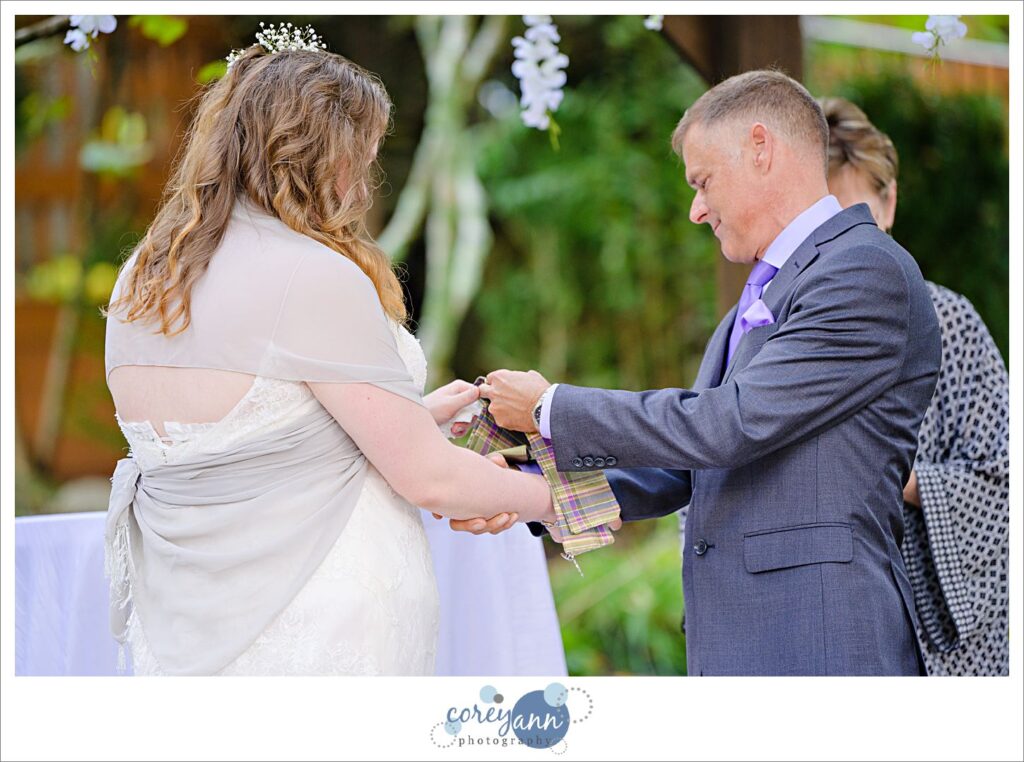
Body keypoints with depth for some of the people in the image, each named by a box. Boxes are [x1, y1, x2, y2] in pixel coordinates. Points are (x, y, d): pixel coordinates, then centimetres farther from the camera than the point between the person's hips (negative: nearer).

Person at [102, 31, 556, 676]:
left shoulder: (141, 277, 6)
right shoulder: (314, 276, -16)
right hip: (322, 635, -7)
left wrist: (416, 415, 18)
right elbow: (428, 477, -12)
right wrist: (547, 498, 5)